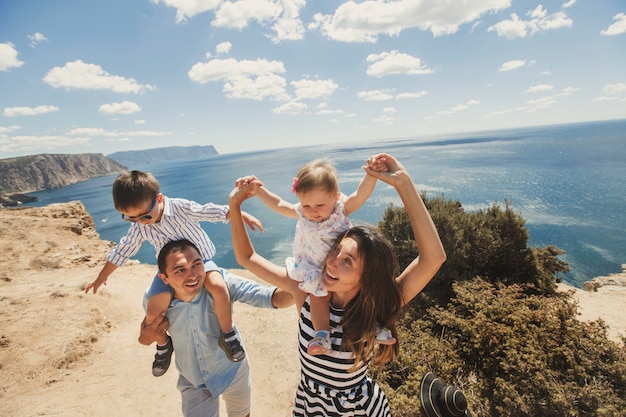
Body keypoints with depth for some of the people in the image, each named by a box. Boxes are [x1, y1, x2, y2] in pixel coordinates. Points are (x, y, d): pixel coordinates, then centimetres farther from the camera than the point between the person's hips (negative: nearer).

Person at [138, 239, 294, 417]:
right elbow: (150, 329, 1)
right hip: (193, 383, 0)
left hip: (233, 371, 0)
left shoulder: (220, 281, -32)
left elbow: (270, 297, -42)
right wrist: (145, 339, -21)